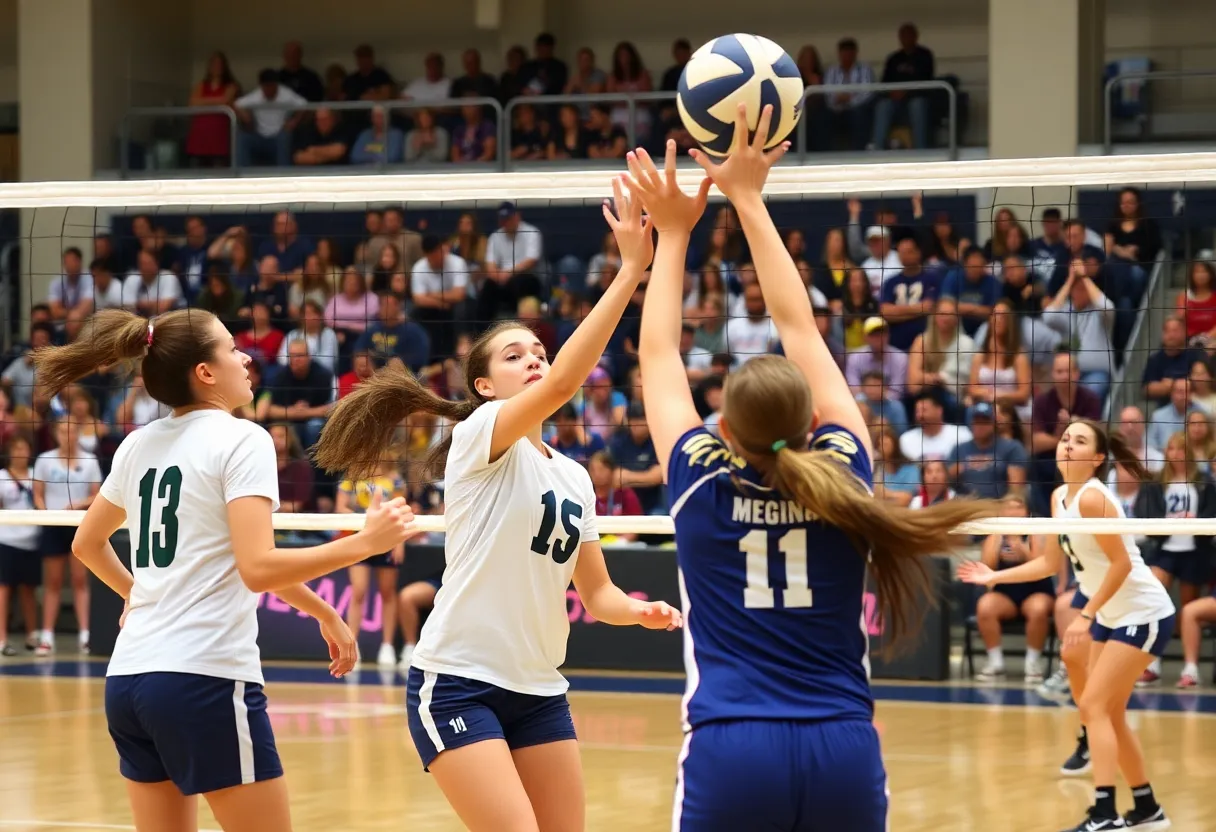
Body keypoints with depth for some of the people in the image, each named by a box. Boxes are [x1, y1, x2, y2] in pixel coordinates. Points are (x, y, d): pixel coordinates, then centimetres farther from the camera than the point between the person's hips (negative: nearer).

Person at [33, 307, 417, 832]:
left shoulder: (138, 445, 13)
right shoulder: (241, 440, -8)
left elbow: (86, 543, 27)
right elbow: (258, 568, -19)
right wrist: (363, 543, -13)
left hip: (127, 679, 8)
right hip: (205, 678, -7)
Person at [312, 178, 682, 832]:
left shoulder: (574, 477, 14)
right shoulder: (478, 436, -8)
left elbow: (595, 591, 17)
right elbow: (564, 382, -25)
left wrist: (635, 609, -7)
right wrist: (630, 269, -29)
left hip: (538, 692, 8)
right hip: (456, 684, -8)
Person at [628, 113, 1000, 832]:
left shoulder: (703, 483, 3)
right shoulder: (843, 472, 6)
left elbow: (659, 353, 19)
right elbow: (799, 328, 16)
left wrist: (673, 232, 28)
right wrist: (748, 199, 23)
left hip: (730, 753, -2)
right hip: (847, 753, 2)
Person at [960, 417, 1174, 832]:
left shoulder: (1092, 498, -22)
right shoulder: (1060, 498, 6)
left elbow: (1122, 563, -23)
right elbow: (1051, 563, 14)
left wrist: (1086, 616, -22)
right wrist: (996, 576, 10)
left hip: (1144, 614, -10)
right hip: (1113, 616, 10)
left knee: (1093, 705, -14)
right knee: (1109, 714, 12)